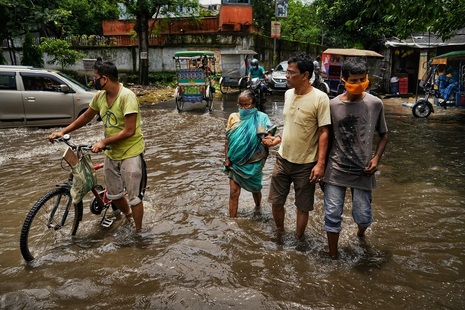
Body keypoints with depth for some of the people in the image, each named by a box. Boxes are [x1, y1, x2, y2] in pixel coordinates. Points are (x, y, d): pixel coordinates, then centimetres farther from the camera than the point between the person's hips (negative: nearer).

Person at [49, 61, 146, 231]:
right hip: (111, 153, 7)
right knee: (114, 194, 18)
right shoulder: (100, 96, 0)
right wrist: (63, 132, 10)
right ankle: (129, 217, 44)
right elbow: (86, 117, 15)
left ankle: (138, 231, 19)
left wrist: (103, 142, -24)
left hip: (130, 153, -7)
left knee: (134, 197, 2)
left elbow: (129, 131, -25)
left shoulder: (127, 96, -22)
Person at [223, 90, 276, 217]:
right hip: (235, 161, 1)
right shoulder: (233, 117, -2)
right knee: (234, 192, 0)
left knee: (255, 188, 20)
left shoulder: (261, 118, -9)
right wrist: (227, 158, -3)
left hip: (253, 162, -1)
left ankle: (258, 207, 51)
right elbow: (228, 140, 1)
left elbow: (269, 135, -13)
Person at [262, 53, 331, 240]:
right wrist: (277, 139, 5)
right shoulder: (288, 94, 4)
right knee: (276, 201, 14)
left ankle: (298, 240, 32)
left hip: (306, 164, -6)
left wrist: (320, 163, -19)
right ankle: (279, 232, 40)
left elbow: (324, 132, -15)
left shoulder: (320, 98, -16)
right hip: (283, 159, 6)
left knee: (303, 207, 11)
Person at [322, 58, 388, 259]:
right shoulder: (333, 105, -5)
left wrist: (376, 158, -6)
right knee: (332, 215, 2)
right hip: (336, 169, 0)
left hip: (362, 171, 0)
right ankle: (333, 256, 23)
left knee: (363, 216, 6)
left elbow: (383, 134, 8)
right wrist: (322, 164, 5)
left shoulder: (375, 103, -4)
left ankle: (361, 231, 45)